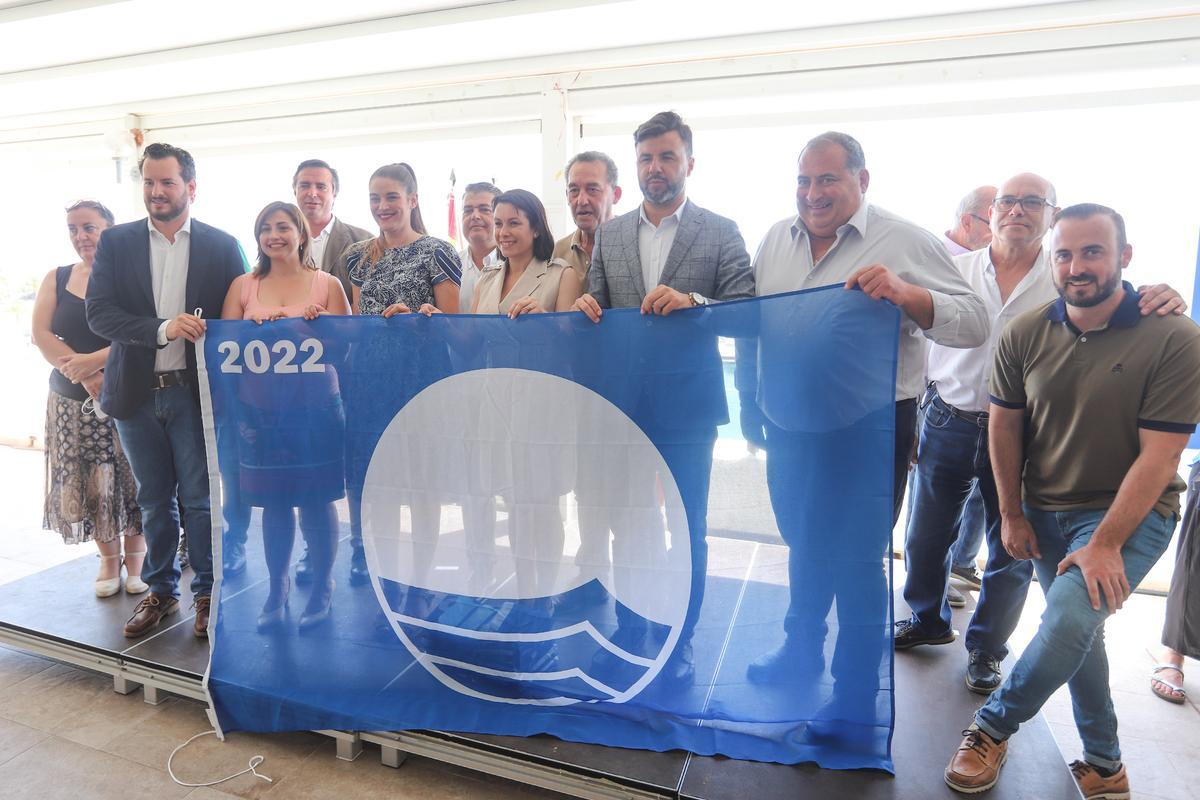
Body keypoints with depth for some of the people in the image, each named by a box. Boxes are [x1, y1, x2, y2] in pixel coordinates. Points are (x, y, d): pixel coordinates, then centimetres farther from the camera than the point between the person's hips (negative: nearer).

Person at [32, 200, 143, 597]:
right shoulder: (56, 279, 10)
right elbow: (41, 335, 1)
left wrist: (94, 361, -20)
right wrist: (86, 376, -13)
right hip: (73, 400, 4)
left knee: (132, 479, 1)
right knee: (88, 484, 6)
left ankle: (135, 558, 18)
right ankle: (109, 559, 22)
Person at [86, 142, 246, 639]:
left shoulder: (222, 246, 0)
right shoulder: (116, 242, 5)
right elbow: (98, 313, -4)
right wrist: (162, 329, -20)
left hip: (195, 392, -2)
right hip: (138, 393, 3)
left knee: (199, 500, 2)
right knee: (154, 502, 14)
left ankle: (207, 593, 19)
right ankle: (161, 592, 30)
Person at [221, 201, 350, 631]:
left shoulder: (327, 284, 3)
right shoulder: (243, 286, 9)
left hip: (315, 405, -2)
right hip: (262, 407, 2)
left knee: (316, 499, 3)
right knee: (274, 502, 9)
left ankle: (322, 588, 20)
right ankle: (276, 590, 26)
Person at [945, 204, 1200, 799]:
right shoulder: (1025, 335, -5)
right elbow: (1004, 426, 3)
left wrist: (1105, 545, -19)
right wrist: (1012, 515, 4)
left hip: (1130, 512, -4)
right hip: (1045, 511, 4)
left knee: (1069, 621, -23)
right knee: (1076, 631, 14)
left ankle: (993, 728, 1)